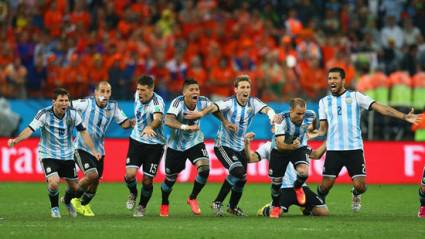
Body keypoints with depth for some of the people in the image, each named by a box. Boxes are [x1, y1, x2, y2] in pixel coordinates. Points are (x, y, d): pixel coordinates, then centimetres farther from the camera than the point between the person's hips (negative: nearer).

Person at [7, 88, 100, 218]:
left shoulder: (73, 114, -10)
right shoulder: (44, 114, -18)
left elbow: (83, 131, 0)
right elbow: (30, 129, -25)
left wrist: (93, 150, -6)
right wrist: (16, 140, -41)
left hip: (67, 155, 3)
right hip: (48, 155, -3)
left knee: (75, 187, 8)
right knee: (54, 182, -25)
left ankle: (67, 201, 45)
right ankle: (54, 207, 6)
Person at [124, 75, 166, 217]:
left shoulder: (157, 101, -22)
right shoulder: (137, 96, -2)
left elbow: (158, 118, -44)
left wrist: (150, 127, -63)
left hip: (154, 144, -4)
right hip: (136, 140, 4)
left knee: (147, 180, 0)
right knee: (130, 174, -14)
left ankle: (142, 207, 25)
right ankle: (133, 194, 19)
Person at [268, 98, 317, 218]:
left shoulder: (309, 116, -22)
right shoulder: (282, 120, -33)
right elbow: (279, 144, -38)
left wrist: (312, 128, 23)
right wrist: (291, 146, -57)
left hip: (299, 149, 1)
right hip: (280, 150, -1)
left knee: (303, 172, -27)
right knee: (276, 181, 5)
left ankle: (298, 187, 10)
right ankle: (276, 207, 34)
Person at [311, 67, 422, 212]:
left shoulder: (355, 96, 4)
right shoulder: (324, 102, 12)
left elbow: (380, 108, -4)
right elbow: (323, 128, 11)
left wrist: (404, 116, -14)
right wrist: (317, 133, -14)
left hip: (354, 148, -1)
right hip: (333, 150, 1)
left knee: (360, 186, -8)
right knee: (326, 185, -5)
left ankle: (356, 195, 28)